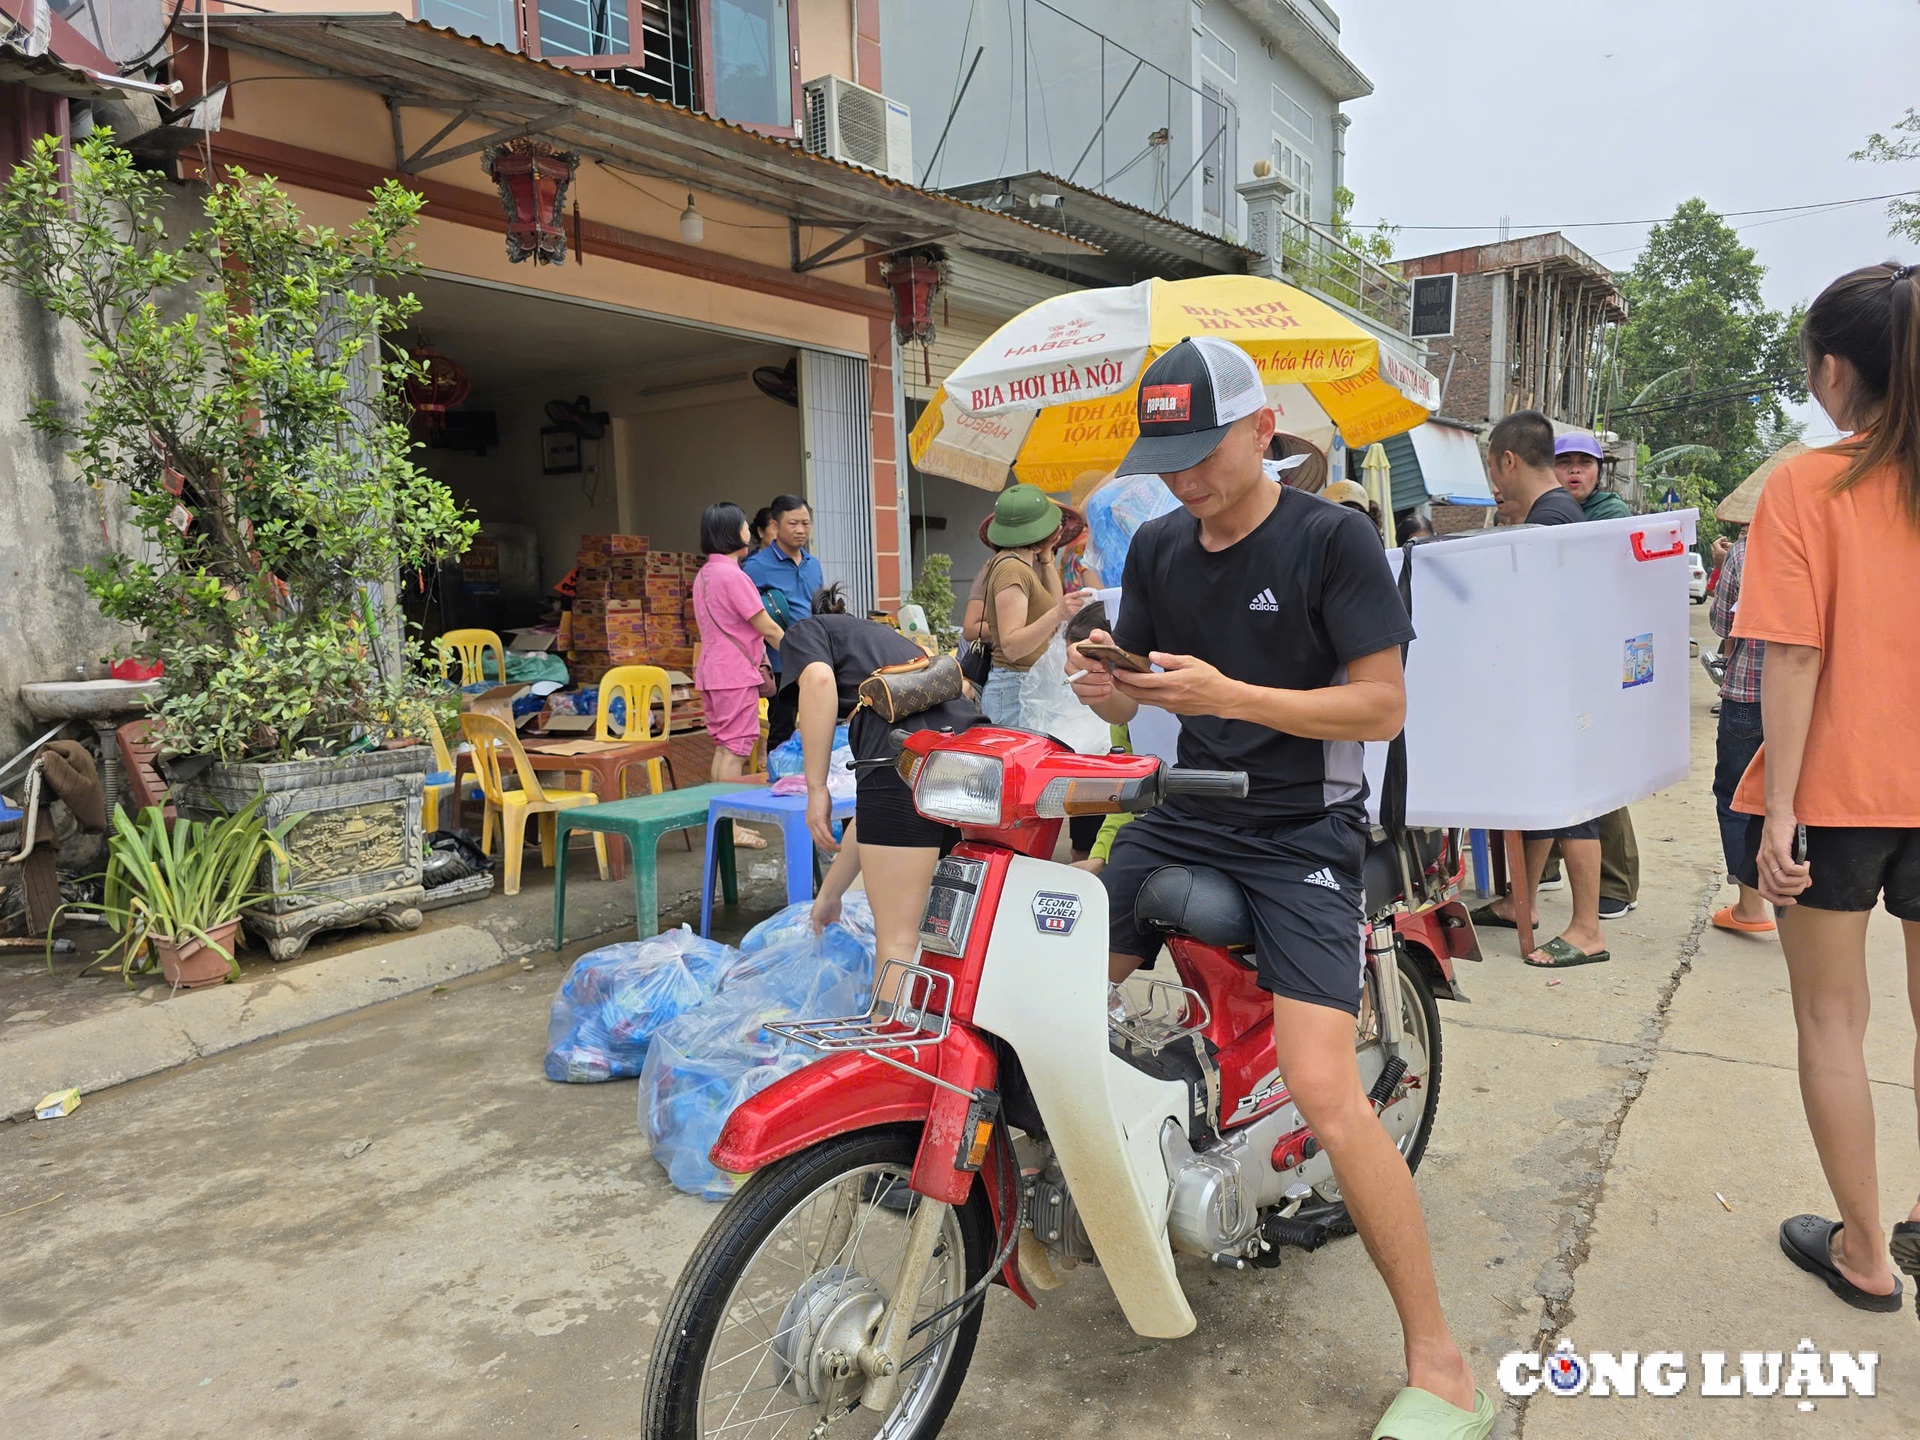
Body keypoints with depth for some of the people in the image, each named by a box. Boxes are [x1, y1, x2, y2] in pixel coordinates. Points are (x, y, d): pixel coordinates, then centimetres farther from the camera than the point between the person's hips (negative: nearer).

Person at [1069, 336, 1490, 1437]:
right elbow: (1130, 702, 12)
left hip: (1303, 830, -6)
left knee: (1324, 1092, -18)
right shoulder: (1158, 547, 10)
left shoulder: (1334, 540, -8)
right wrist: (1103, 683, -12)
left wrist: (1230, 695, -24)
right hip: (1186, 816, 6)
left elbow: (1384, 705, -12)